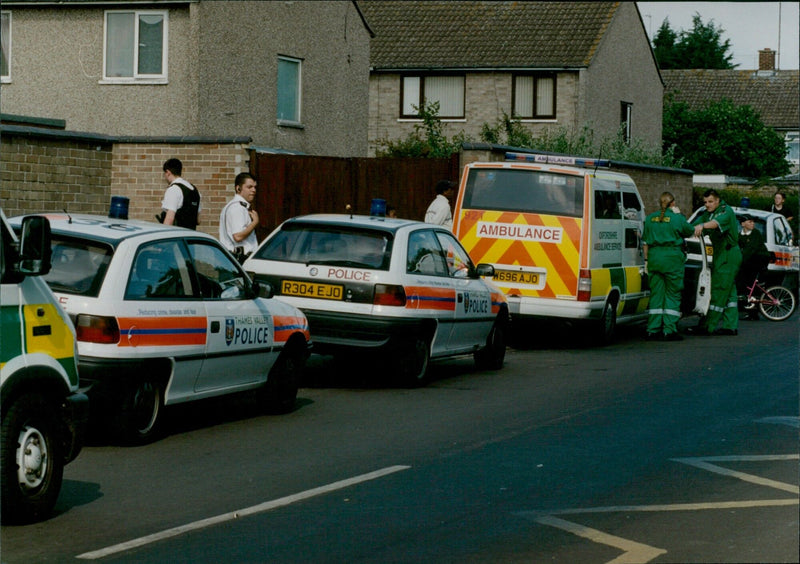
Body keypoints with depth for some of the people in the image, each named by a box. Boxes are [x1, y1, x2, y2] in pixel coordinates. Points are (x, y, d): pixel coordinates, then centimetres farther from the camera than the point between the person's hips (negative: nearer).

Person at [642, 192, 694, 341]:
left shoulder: (650, 218, 8)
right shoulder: (677, 218, -5)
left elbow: (646, 242, 10)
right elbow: (690, 231, 11)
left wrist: (646, 259, 17)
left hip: (654, 256, 4)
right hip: (672, 258, -4)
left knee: (656, 294, 9)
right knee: (673, 294, 2)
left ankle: (653, 330, 8)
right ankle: (669, 330, -3)